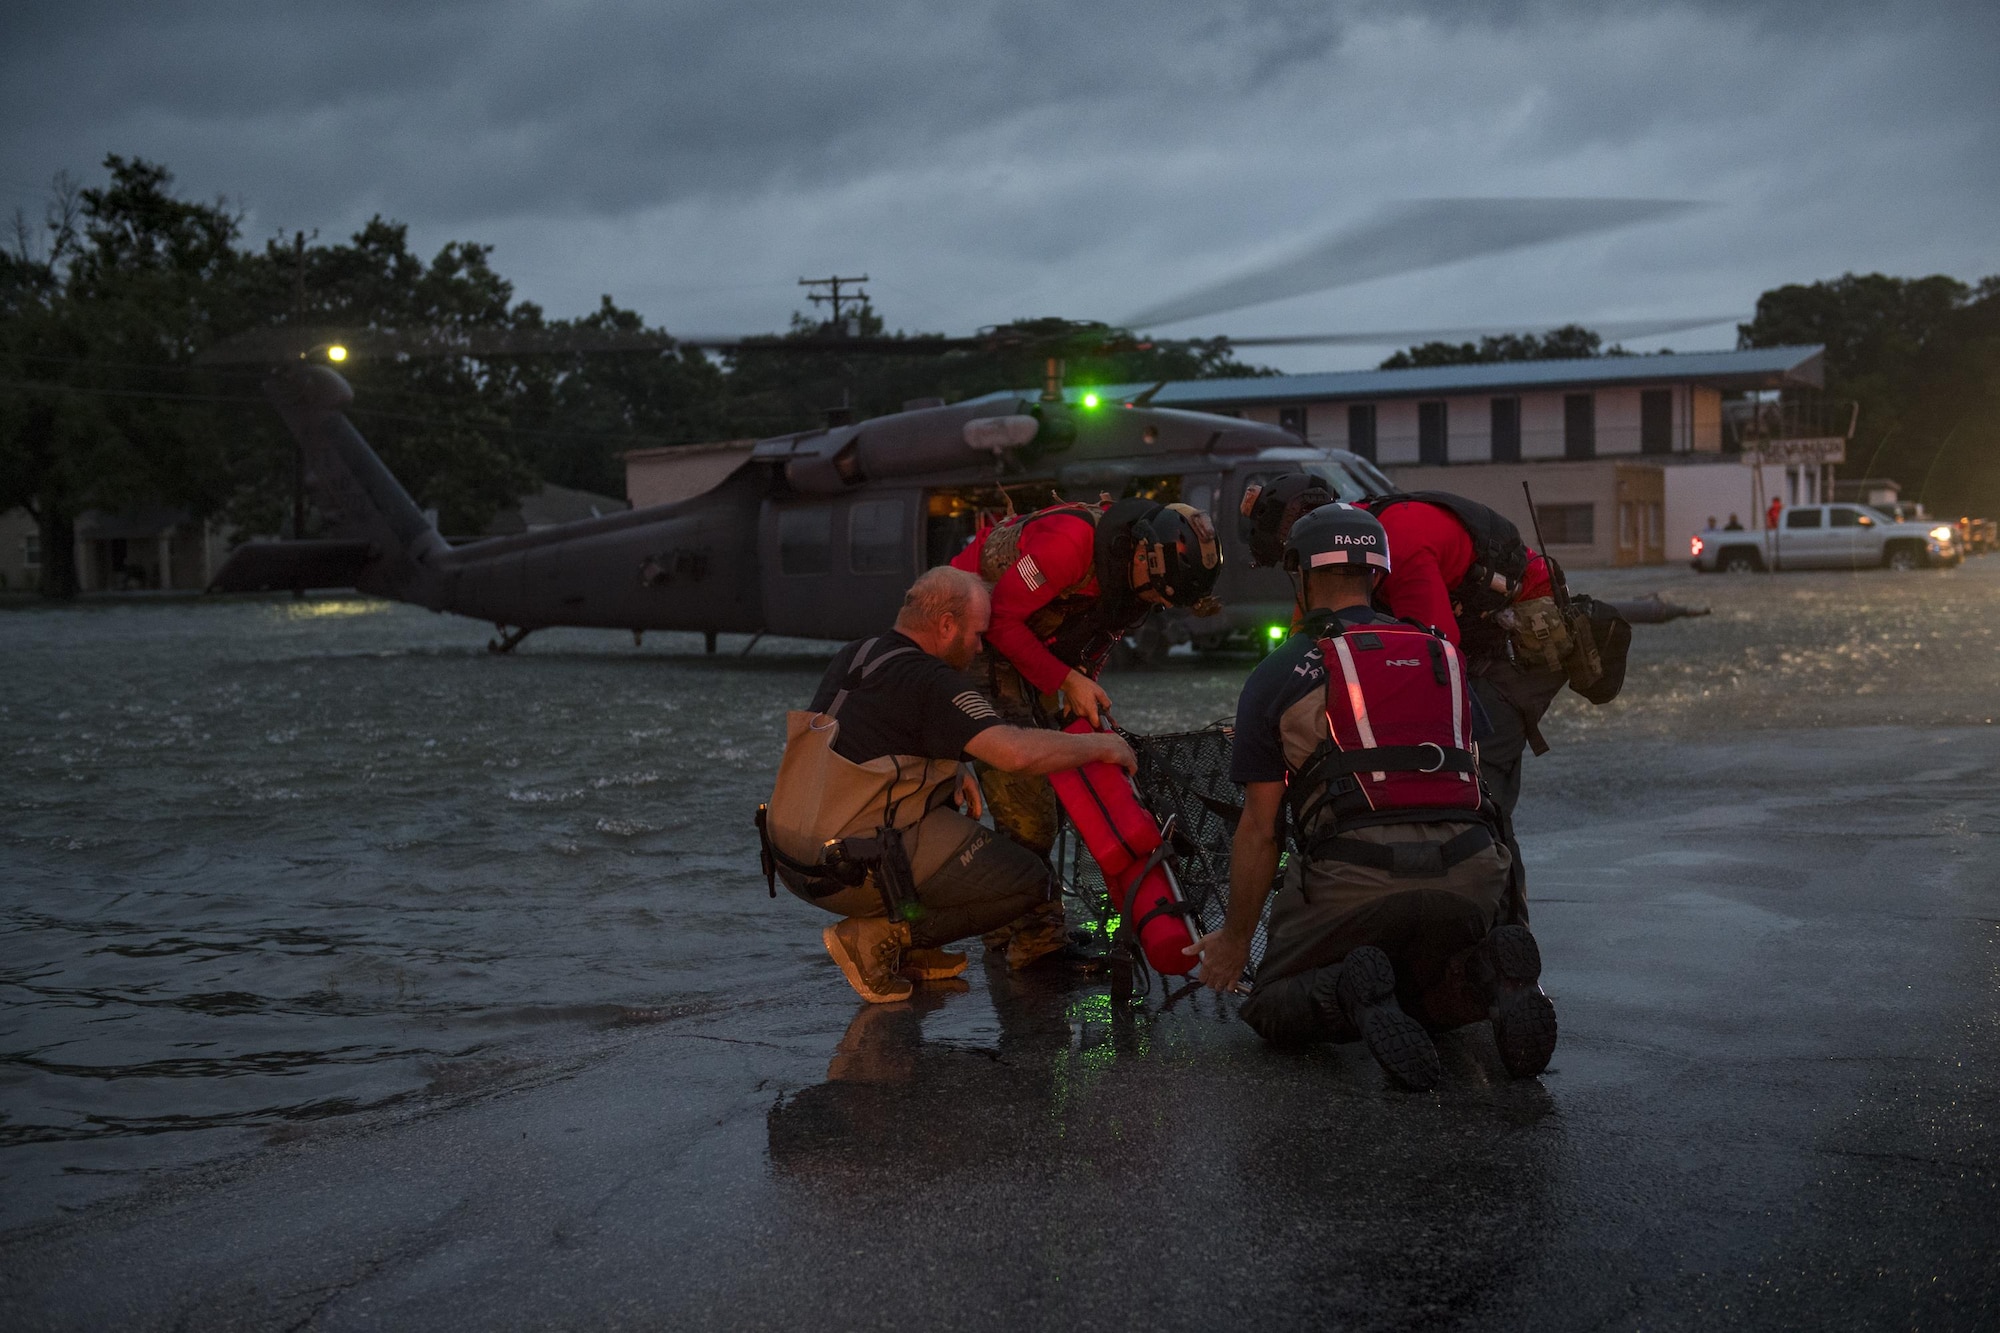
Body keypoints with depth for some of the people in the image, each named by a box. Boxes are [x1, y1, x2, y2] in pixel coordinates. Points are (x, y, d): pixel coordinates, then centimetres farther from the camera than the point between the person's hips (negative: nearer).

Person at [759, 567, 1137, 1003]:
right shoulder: (932, 683, -14)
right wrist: (1099, 745, -9)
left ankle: (905, 950, 18)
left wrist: (949, 774, 17)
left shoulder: (852, 655, 13)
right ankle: (878, 937, -5)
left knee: (944, 804, 29)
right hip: (856, 872, -9)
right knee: (1028, 880, 0)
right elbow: (1016, 751, -24)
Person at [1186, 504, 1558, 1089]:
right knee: (1428, 994, 30)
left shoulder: (1277, 676, 7)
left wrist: (1235, 937, 20)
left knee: (1273, 1005, 17)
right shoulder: (1443, 655, 20)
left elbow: (1259, 828, 8)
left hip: (1356, 877, -4)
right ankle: (1490, 973, -5)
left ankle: (1352, 994, -17)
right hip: (1470, 875, 4)